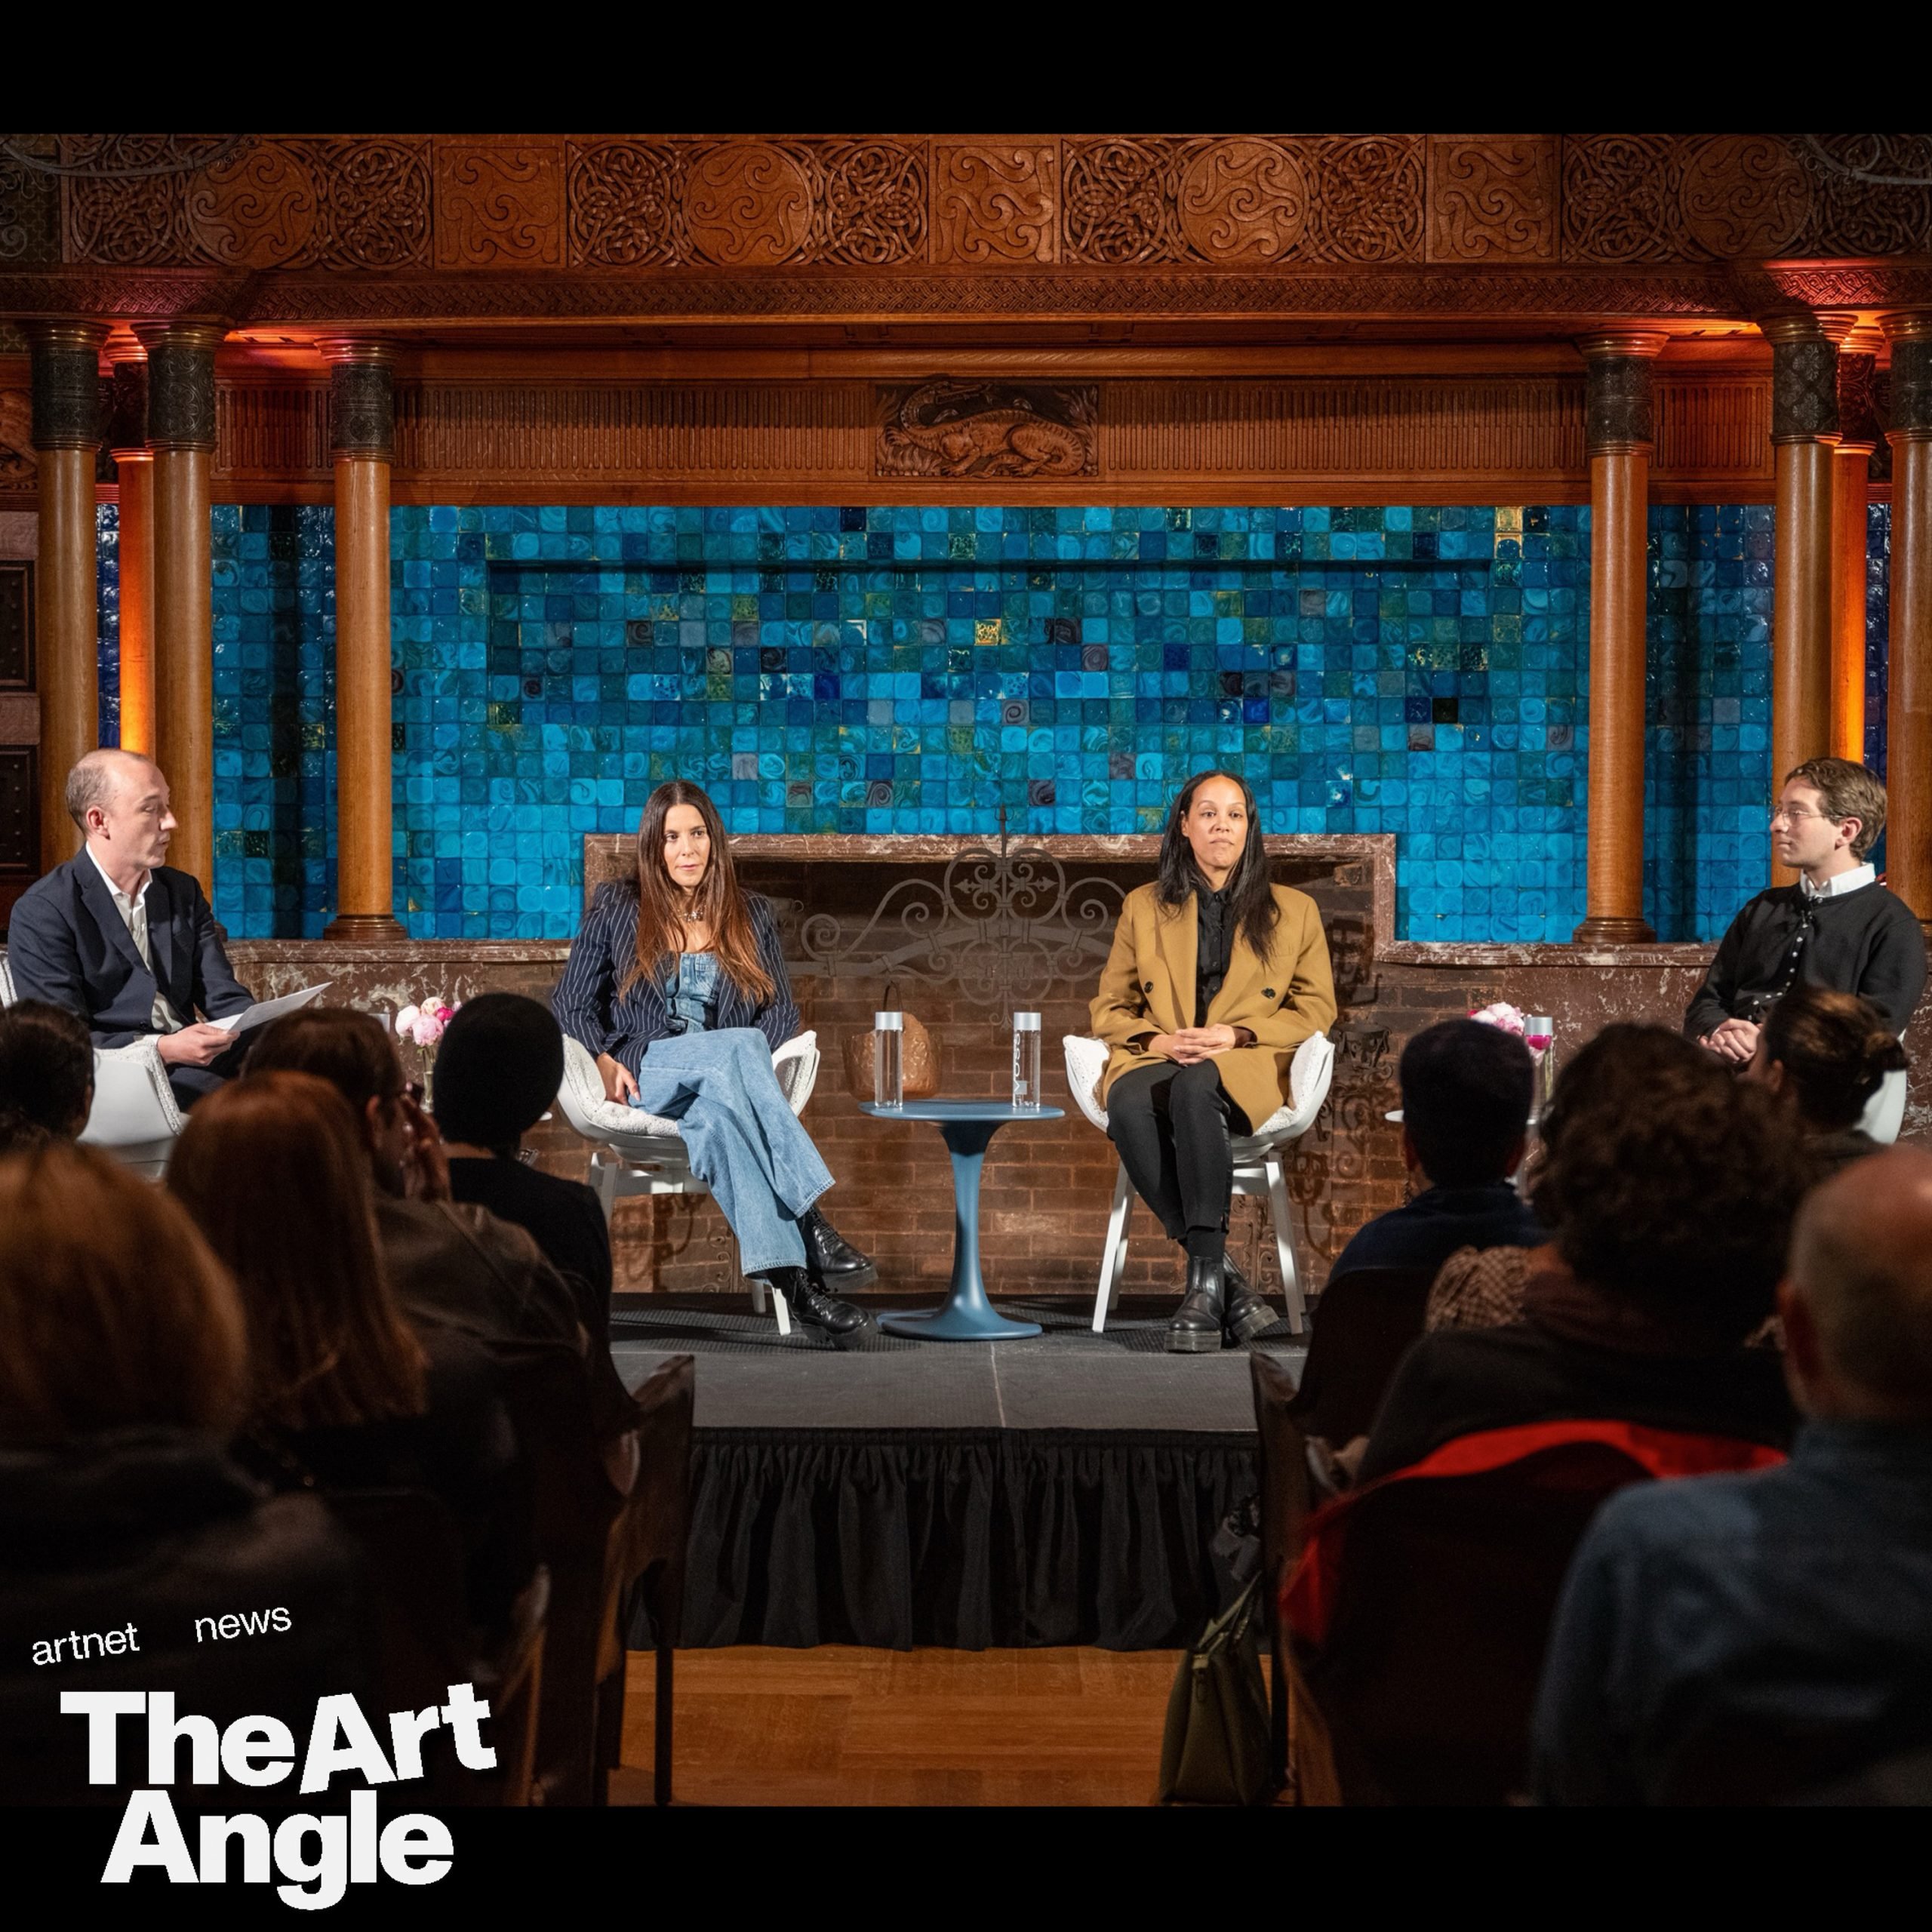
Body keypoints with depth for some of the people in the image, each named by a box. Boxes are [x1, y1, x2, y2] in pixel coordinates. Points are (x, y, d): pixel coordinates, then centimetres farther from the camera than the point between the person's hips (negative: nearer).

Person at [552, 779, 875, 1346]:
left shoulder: (752, 917, 17)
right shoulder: (616, 908, 12)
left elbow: (782, 1009, 14)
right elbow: (572, 1003, 12)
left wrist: (747, 1067, -8)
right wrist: (604, 1061, -9)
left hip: (725, 1083, 2)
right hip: (645, 1080, -2)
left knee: (720, 1116, -40)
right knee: (739, 1046, -37)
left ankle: (791, 1278, -53)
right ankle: (812, 1225, -48)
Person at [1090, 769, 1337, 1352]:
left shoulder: (1294, 911, 16)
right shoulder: (1144, 907, 19)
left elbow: (1316, 1010, 11)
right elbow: (1109, 1008, 17)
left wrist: (1238, 1035, -6)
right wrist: (1156, 1040, -6)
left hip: (1247, 1071, -2)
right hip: (1155, 1061, 2)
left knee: (1194, 1087, -40)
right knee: (1129, 1103, -37)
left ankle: (1206, 1278, -41)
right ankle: (1225, 1280, -36)